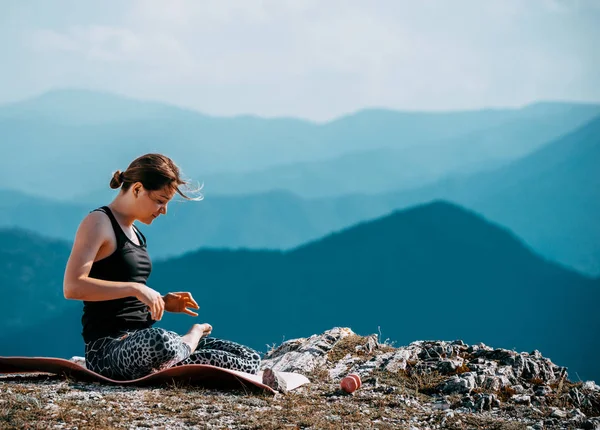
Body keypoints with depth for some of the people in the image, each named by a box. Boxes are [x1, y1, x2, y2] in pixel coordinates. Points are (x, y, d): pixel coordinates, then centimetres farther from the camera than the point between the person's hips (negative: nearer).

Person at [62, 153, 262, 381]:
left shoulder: (135, 233, 18)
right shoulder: (99, 223, -8)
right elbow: (72, 286, -22)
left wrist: (162, 302, 8)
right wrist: (135, 288, -25)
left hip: (142, 339, 7)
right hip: (109, 347, -7)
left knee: (248, 358, -5)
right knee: (160, 342, -43)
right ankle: (192, 337, -11)